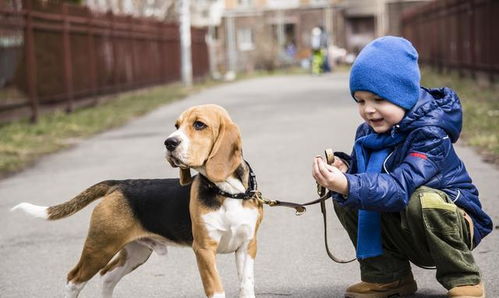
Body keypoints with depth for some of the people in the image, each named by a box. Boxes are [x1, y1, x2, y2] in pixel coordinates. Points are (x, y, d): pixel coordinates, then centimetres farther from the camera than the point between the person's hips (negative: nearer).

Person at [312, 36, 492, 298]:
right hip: (404, 232, 7)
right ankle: (387, 275, 2)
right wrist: (343, 167, -22)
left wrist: (348, 186, -52)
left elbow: (401, 187, -39)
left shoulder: (429, 133, -25)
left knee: (423, 200, -38)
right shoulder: (369, 132, 0)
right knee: (344, 200, -9)